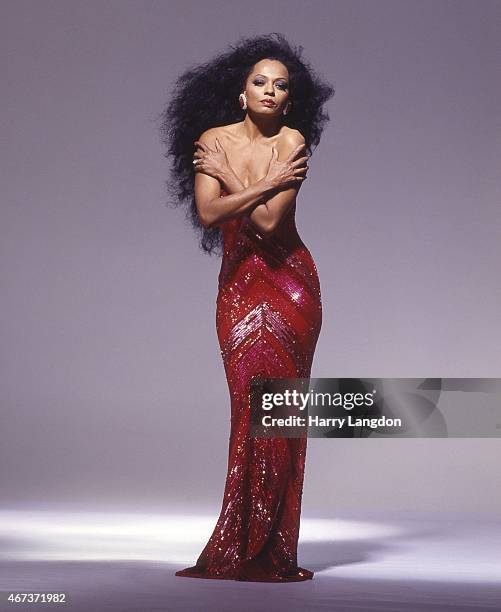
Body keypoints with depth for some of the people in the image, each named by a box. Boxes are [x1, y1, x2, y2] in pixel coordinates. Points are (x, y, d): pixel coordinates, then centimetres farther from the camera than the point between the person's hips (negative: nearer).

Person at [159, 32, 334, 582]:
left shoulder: (292, 140, -6)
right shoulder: (213, 139, 1)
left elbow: (271, 221, -17)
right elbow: (209, 212, -14)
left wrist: (228, 175, -10)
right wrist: (268, 182, -14)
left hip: (289, 282, -1)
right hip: (238, 283, 2)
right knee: (251, 406, -2)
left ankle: (263, 553, 6)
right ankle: (248, 551, 5)